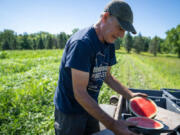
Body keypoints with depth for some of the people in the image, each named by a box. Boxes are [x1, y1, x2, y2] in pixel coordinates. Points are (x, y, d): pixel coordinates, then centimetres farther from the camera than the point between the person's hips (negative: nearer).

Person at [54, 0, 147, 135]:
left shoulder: (109, 45, -1)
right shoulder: (82, 43, -27)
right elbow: (80, 93, -28)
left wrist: (130, 95, 0)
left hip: (90, 107, 7)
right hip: (70, 110, -7)